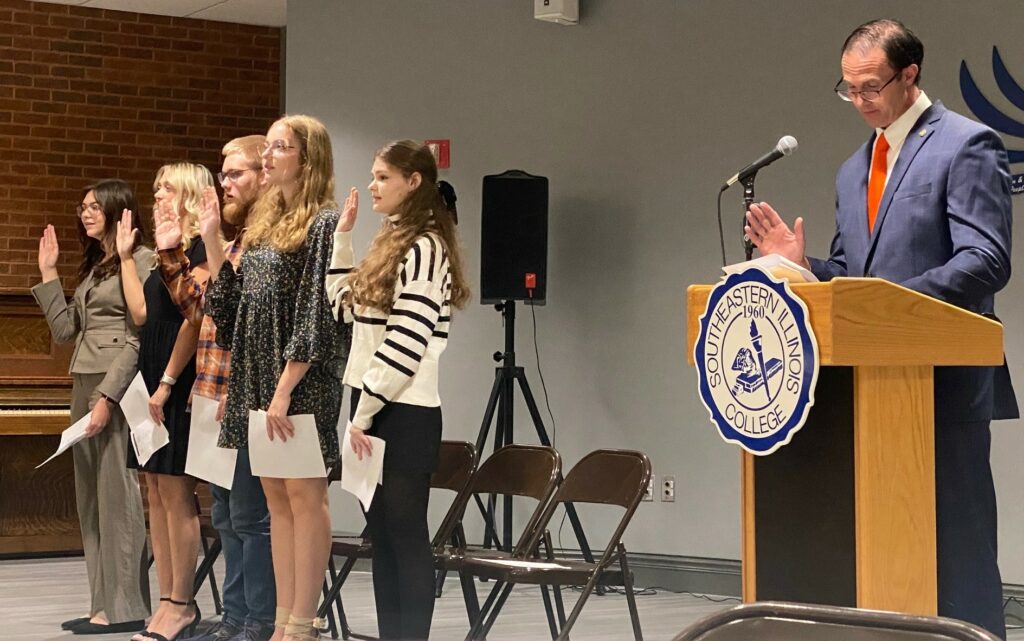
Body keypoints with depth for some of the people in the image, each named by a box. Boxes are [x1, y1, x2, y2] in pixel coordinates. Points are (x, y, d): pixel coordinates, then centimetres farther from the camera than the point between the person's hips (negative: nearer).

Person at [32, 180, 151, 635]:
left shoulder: (139, 260, -6)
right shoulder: (93, 266, 20)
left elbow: (139, 337, -13)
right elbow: (66, 330, 17)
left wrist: (108, 396, -18)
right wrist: (48, 274, 15)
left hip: (117, 385, -9)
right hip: (84, 384, 9)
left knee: (117, 490, -8)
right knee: (91, 494, 8)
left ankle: (124, 607, -5)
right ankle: (104, 602, 12)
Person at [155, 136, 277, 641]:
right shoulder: (234, 241, 19)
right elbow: (201, 308, 17)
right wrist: (171, 257, 10)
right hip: (217, 398, 10)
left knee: (251, 517, -4)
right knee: (227, 517, 14)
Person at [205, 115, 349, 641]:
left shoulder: (324, 222, -8)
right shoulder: (265, 222, 16)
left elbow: (315, 314, -14)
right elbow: (230, 306, 16)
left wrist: (284, 390, -19)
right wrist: (210, 239, 9)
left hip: (302, 380, -8)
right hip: (255, 377, 8)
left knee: (303, 494, -4)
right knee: (276, 497, 9)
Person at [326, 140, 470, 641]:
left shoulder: (425, 247, -12)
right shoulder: (393, 243, 15)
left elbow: (405, 343, -18)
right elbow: (344, 309, 18)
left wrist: (363, 414, -15)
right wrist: (342, 236, 14)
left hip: (404, 414, -9)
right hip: (373, 407, 9)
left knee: (406, 535, -4)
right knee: (382, 537, 10)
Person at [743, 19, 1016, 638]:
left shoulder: (967, 145, -6)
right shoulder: (854, 171, 19)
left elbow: (986, 263, -16)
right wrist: (799, 263, 0)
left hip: (944, 383, -8)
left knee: (957, 546, -6)